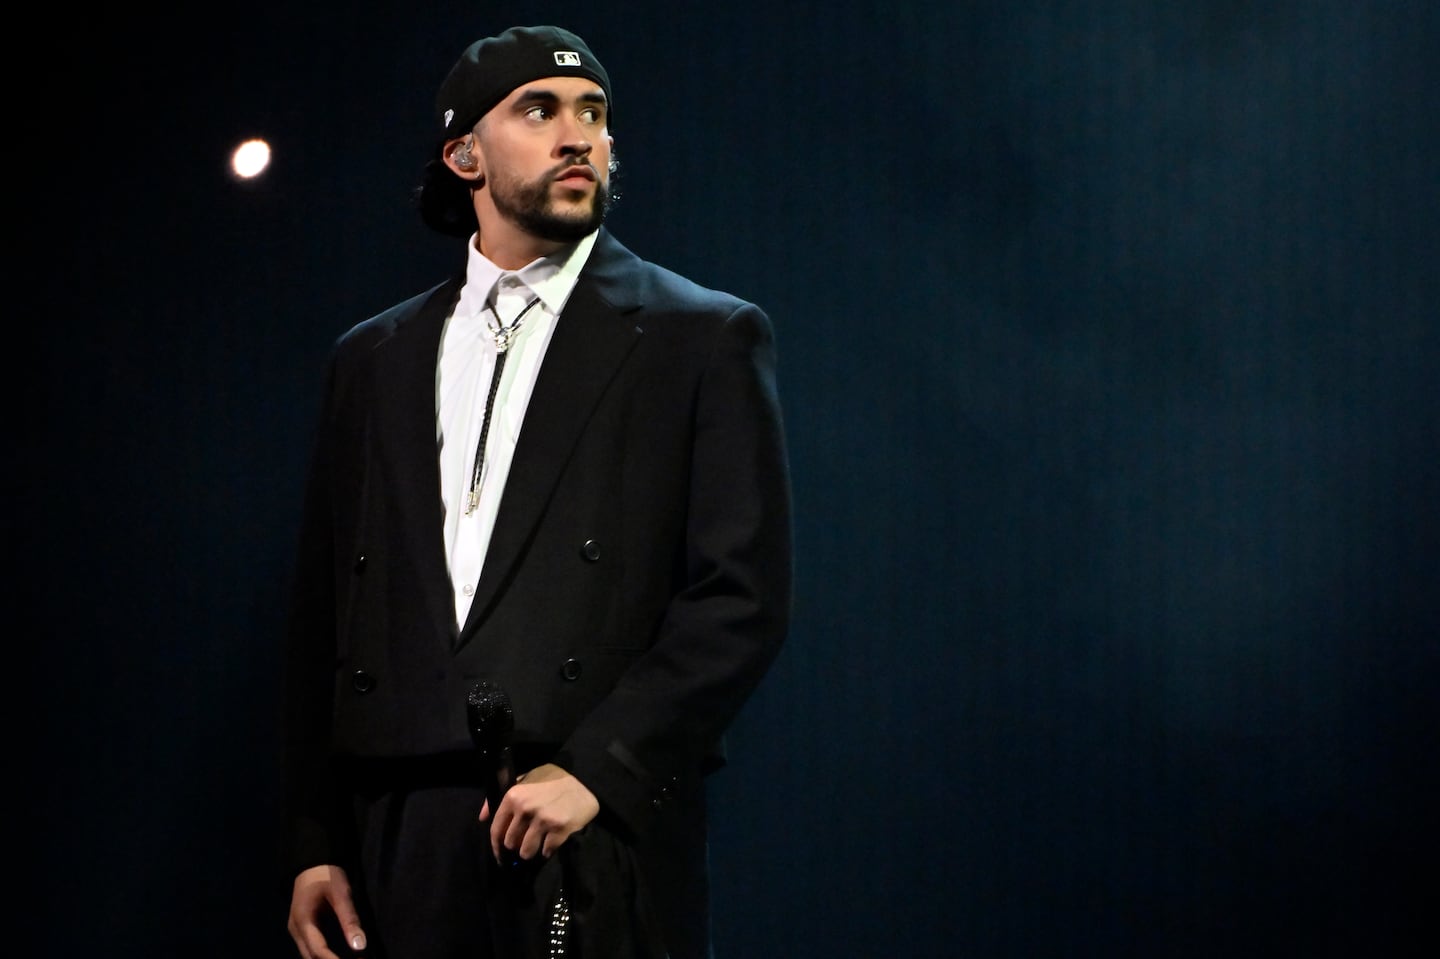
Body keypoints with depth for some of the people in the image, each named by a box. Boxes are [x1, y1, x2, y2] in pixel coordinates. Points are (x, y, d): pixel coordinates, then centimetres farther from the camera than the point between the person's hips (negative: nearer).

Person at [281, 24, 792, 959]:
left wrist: (595, 769, -13)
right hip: (402, 855, 3)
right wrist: (316, 844, 7)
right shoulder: (374, 360, 15)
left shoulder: (706, 340, 4)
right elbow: (325, 612, 14)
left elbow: (744, 599, -4)